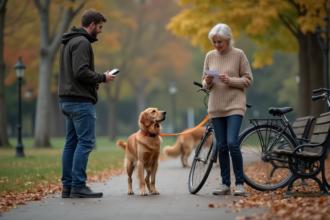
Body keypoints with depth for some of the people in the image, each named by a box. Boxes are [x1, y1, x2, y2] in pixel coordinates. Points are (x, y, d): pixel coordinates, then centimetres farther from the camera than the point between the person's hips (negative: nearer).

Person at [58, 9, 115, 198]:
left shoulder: (69, 42, 19)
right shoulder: (82, 42, -13)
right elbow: (81, 72, -23)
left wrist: (98, 78, 14)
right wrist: (102, 78, -9)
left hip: (68, 100, 10)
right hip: (81, 101, -10)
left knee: (72, 143, 10)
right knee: (86, 142, -9)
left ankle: (68, 186, 11)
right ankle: (78, 186, -10)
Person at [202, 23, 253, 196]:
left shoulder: (238, 54, -2)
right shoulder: (210, 56, 9)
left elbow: (248, 80, -2)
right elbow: (205, 84, 15)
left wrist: (230, 80, -16)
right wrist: (208, 82, -8)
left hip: (234, 105, -4)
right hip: (216, 107, 4)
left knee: (232, 143, -16)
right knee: (221, 147, 5)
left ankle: (240, 183, -5)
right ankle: (225, 184, 12)